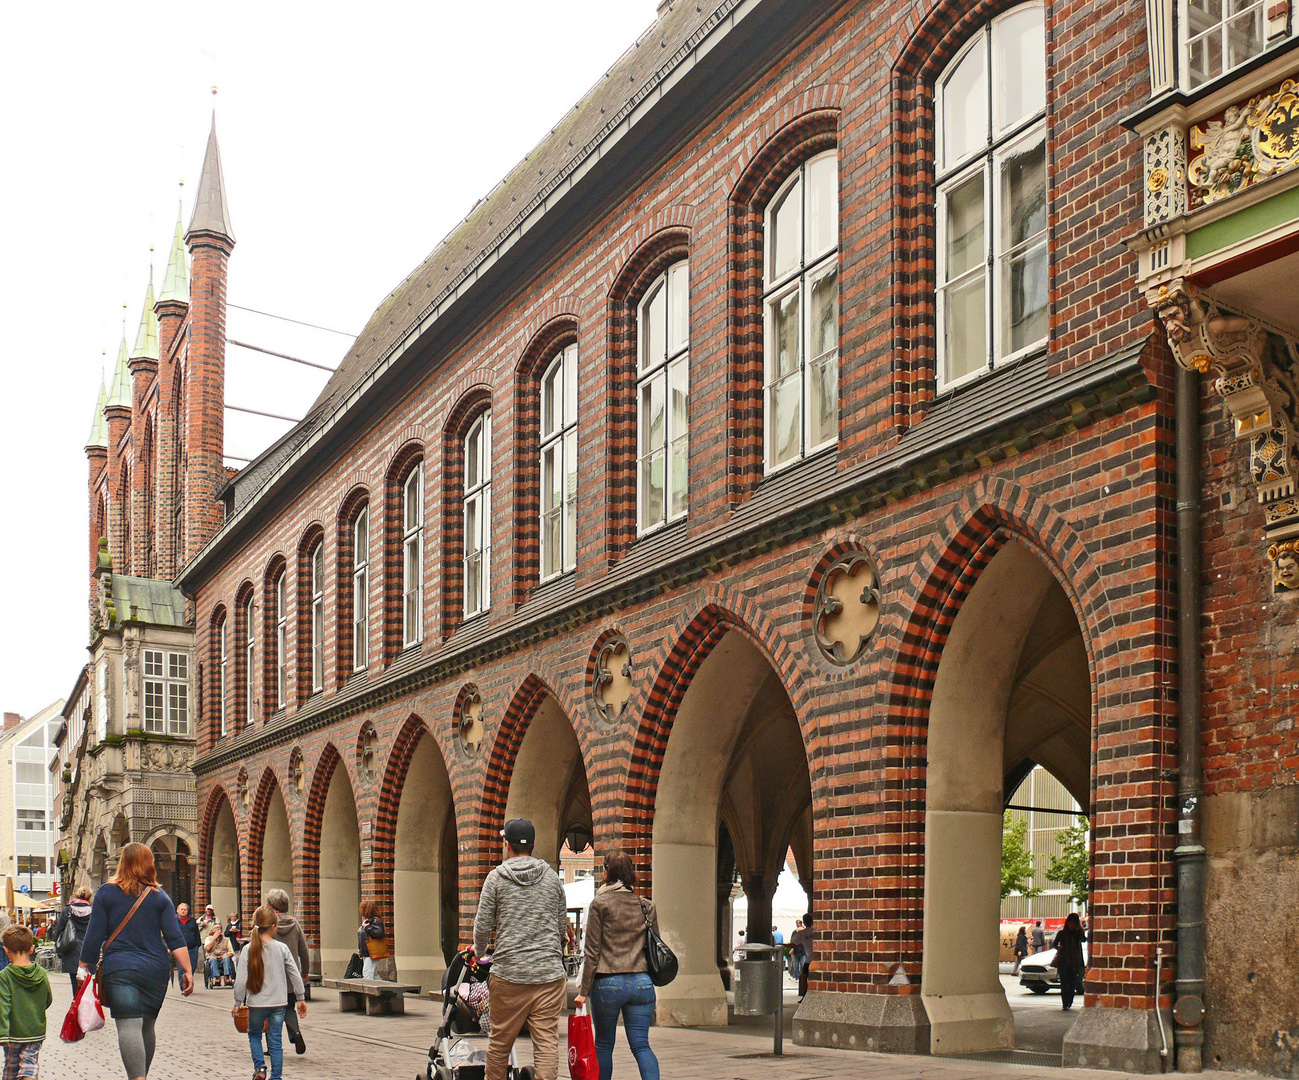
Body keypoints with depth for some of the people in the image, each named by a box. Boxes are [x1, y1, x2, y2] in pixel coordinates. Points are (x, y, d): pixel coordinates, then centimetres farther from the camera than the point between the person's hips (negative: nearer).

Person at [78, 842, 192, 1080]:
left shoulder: (107, 893, 2)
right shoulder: (160, 897, 7)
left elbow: (94, 935, 0)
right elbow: (175, 938, 1)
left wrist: (83, 967, 9)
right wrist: (187, 971, 1)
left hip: (119, 969, -3)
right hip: (156, 970, 3)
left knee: (128, 1025, -12)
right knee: (147, 1026, 16)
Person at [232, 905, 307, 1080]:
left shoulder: (249, 950, -8)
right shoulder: (282, 948, -4)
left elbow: (241, 980, -10)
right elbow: (295, 974, 0)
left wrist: (238, 1002, 1)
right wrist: (300, 998, 10)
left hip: (257, 1002, -1)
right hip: (279, 1002, 1)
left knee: (254, 1034, 19)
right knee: (276, 1041, 8)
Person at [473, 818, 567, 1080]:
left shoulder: (496, 877, 1)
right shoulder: (552, 877, 9)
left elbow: (482, 925, 2)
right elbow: (562, 924, 15)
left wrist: (479, 952, 22)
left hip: (509, 972, -2)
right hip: (550, 972, 2)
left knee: (499, 1043, 9)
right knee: (547, 1043, -2)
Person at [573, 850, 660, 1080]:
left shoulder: (600, 904, -2)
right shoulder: (647, 907, 9)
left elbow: (592, 951, -4)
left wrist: (584, 991, -1)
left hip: (608, 982, -3)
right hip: (642, 981, 3)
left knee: (603, 1045, 13)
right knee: (641, 1045, 1)